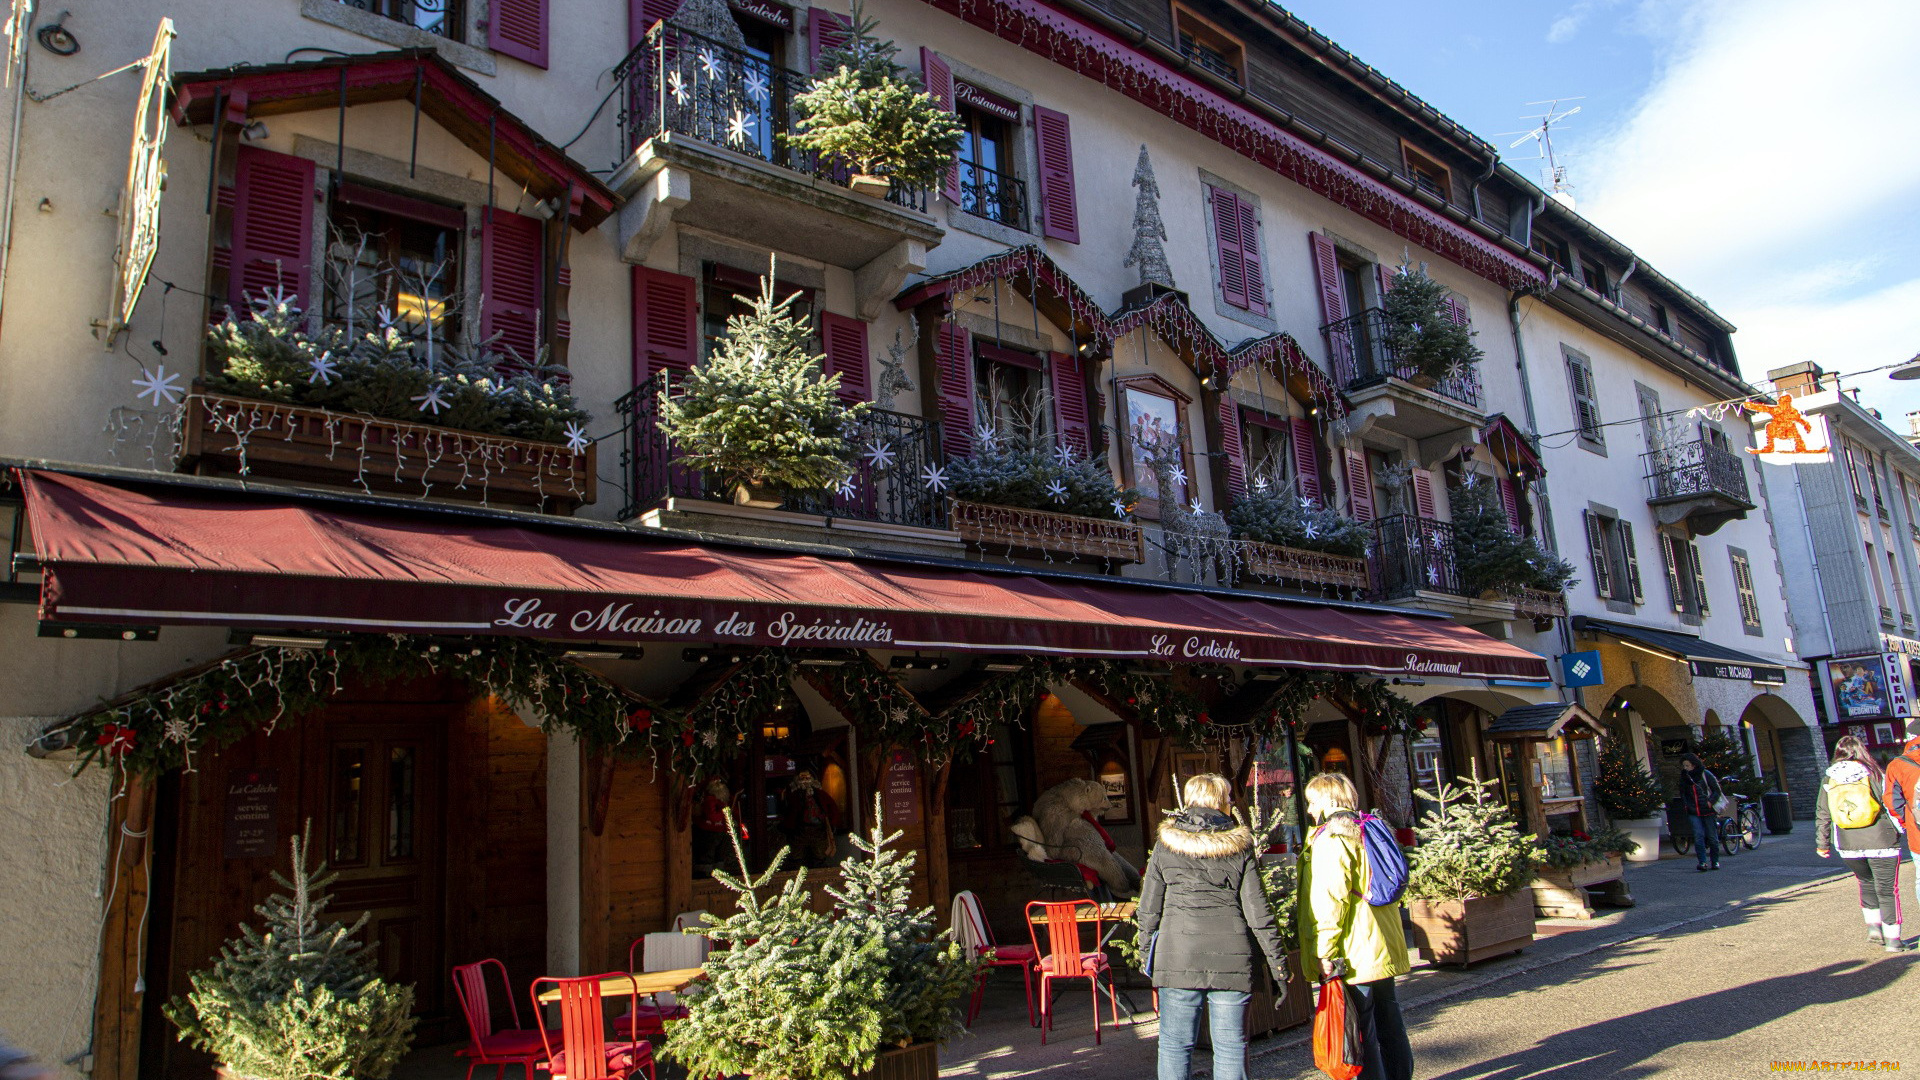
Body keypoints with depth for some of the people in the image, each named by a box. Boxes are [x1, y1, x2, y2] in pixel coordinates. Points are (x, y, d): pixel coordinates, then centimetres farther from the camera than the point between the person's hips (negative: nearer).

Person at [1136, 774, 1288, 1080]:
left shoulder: (1166, 843, 4)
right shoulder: (1239, 844, 3)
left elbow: (1149, 907, 5)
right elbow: (1257, 909, 1)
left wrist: (1147, 952, 16)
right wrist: (1278, 964, 6)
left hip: (1177, 955, 0)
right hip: (1231, 958, 0)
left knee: (1175, 1046, 8)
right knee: (1231, 1048, 9)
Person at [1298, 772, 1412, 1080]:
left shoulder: (1330, 838, -13)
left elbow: (1329, 900, -21)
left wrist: (1324, 953, -19)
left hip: (1354, 957, -9)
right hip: (1382, 950, 9)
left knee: (1361, 1032, -3)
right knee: (1389, 1024, 17)